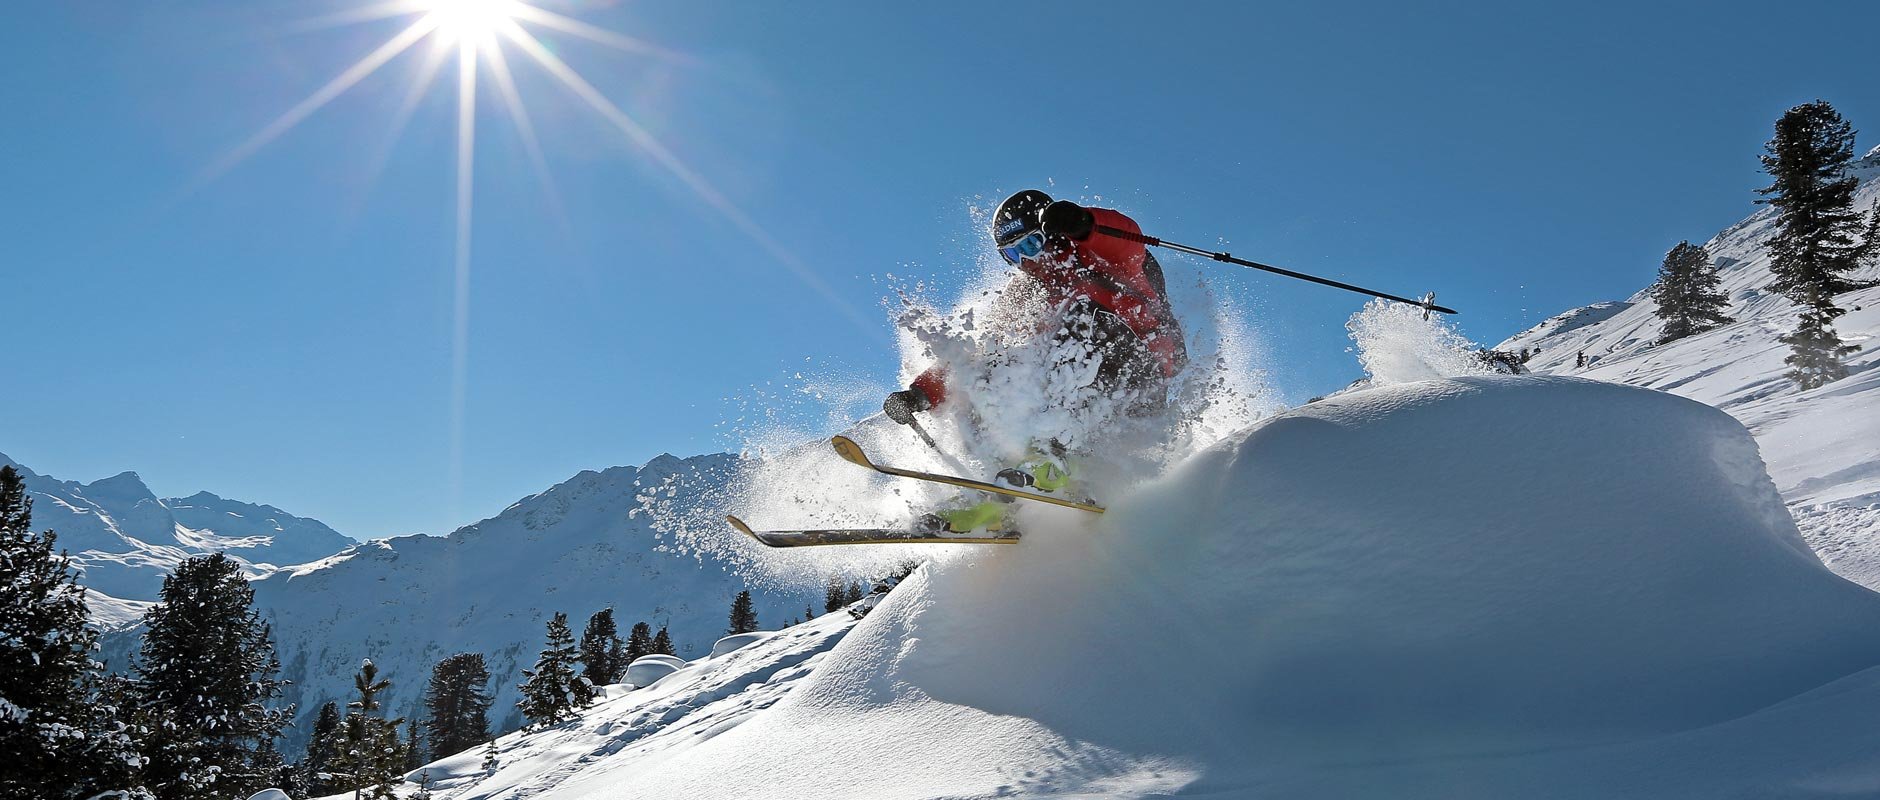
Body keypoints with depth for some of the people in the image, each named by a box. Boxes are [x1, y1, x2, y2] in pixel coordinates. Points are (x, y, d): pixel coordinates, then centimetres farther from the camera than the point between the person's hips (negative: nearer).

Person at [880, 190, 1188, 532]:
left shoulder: (1096, 253, 4)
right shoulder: (1016, 297, 20)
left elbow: (1128, 242, -19)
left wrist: (1081, 223, -39)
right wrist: (922, 392, 4)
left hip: (1143, 366, -6)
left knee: (1082, 314, -28)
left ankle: (1051, 457, -42)